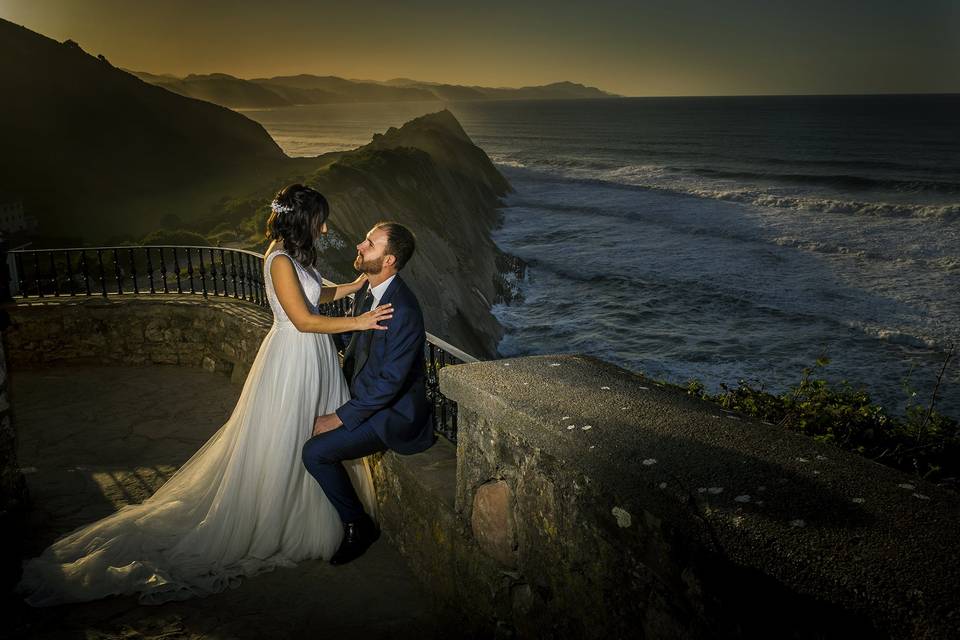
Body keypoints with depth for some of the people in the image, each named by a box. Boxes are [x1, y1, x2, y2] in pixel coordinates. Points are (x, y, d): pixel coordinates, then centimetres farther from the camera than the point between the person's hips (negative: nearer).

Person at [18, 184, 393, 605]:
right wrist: (357, 323, -27)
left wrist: (351, 287, 9)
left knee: (315, 437, 21)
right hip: (292, 360, -10)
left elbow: (315, 295, 20)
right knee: (280, 444, 4)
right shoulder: (280, 261, -23)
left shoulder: (294, 255, 6)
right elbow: (303, 320, -26)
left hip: (312, 359, 10)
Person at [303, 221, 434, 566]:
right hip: (366, 396, 9)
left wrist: (339, 418, -20)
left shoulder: (404, 311, -27)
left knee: (315, 451, -17)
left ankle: (358, 525, 3)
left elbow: (389, 382, -26)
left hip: (393, 412, -9)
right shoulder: (367, 291, 1)